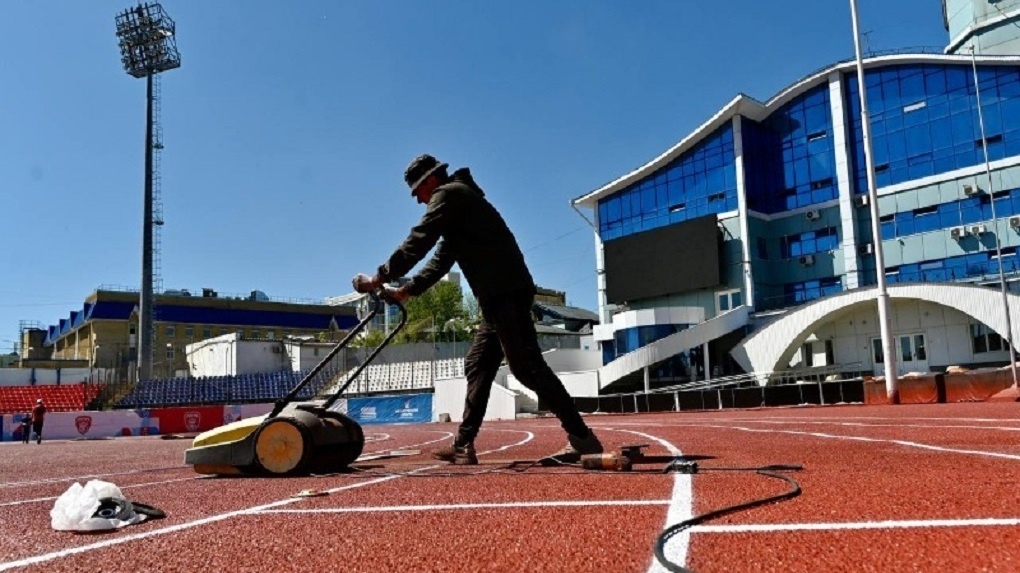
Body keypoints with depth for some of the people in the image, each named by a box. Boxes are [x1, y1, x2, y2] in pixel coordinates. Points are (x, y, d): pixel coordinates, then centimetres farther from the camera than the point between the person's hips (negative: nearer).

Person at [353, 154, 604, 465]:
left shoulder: (448, 194, 0)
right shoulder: (457, 200, 29)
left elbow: (419, 242, -8)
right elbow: (441, 259, 29)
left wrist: (380, 278, -2)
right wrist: (406, 290, 22)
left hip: (506, 292, -11)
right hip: (499, 296, 11)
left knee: (526, 366, -13)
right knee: (478, 366, 9)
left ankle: (581, 437, -14)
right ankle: (464, 445, 10)